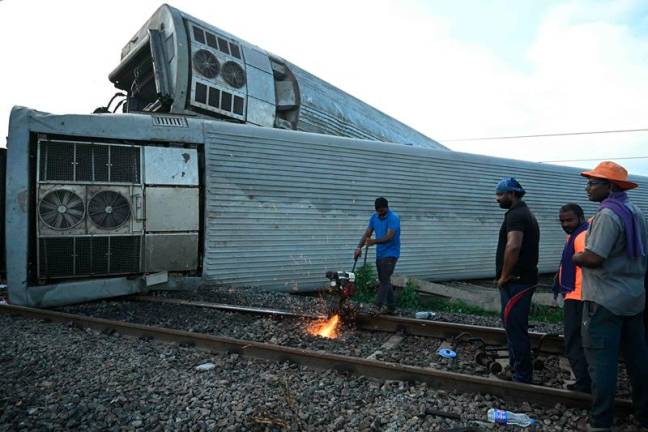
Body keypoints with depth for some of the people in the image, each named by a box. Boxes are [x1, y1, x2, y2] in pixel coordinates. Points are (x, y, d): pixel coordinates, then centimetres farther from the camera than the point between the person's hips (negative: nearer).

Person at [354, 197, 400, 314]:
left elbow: (389, 237, -26)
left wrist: (374, 241, -39)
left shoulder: (393, 218, -17)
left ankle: (377, 307, -13)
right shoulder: (374, 217, 5)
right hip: (380, 254, 8)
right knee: (384, 280, 11)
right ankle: (391, 307, 20)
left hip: (390, 254, -8)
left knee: (384, 280, -11)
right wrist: (359, 247, -8)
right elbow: (367, 233, 4)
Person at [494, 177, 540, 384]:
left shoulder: (516, 215, -14)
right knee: (514, 326, 17)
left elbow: (513, 246, -28)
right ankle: (517, 370, 26)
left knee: (514, 327, -6)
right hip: (522, 279, 11)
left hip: (516, 281, -11)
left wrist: (504, 276, -18)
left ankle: (521, 376, 1)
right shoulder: (525, 213, 19)